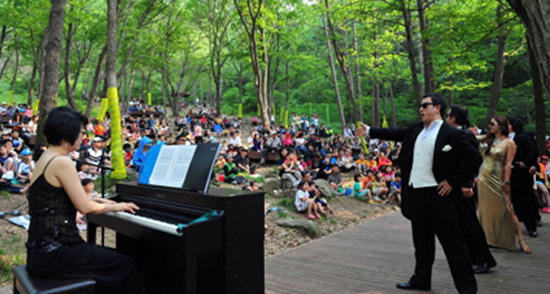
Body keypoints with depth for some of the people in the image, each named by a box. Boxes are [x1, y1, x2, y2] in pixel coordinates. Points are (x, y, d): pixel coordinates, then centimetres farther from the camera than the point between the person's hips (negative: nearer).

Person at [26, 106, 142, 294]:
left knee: (110, 256, 22)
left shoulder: (45, 159, 11)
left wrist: (95, 200, 22)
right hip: (53, 254, -10)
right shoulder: (62, 162, -17)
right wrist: (115, 207, 0)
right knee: (126, 266, -6)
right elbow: (85, 208, -16)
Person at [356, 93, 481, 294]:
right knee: (422, 241, 18)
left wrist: (453, 181, -12)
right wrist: (369, 131, 24)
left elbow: (474, 158, -12)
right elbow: (395, 134, 22)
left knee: (453, 241, 1)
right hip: (416, 193, 7)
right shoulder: (416, 129, 10)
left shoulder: (451, 134, -10)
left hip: (437, 195, -7)